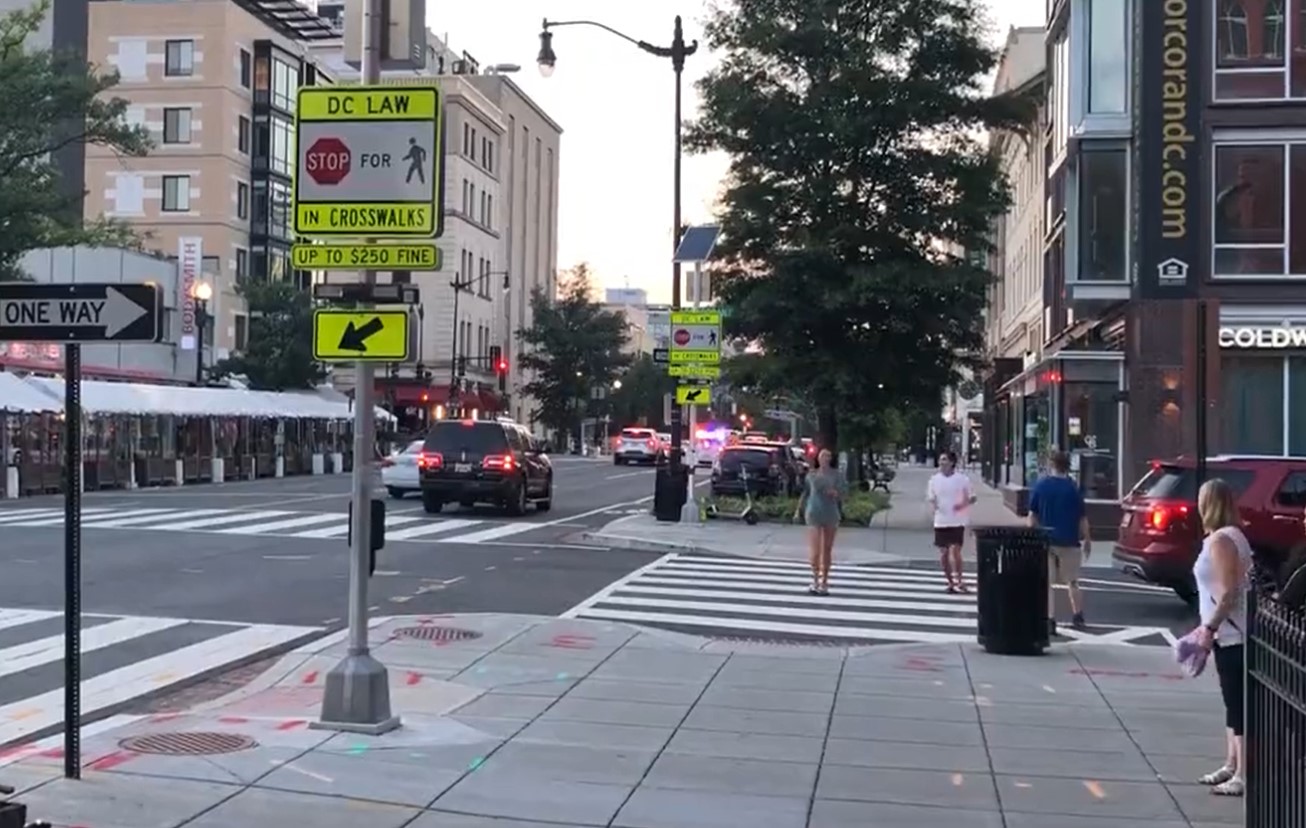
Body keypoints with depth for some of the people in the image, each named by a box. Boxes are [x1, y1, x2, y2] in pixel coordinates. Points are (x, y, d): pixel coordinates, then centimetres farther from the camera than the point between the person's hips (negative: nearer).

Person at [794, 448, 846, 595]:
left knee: (827, 549, 8)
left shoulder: (836, 475, 1)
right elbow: (805, 493, 13)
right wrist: (799, 510, 14)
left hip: (831, 515, 1)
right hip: (814, 515, -1)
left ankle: (824, 583, 16)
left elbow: (845, 493, 0)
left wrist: (836, 493, -21)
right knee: (814, 549, -11)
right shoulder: (811, 475, 3)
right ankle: (815, 580, -4)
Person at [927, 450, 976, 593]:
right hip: (940, 521, 3)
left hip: (957, 521, -3)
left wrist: (963, 504, -13)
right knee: (943, 553, 6)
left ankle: (958, 580, -3)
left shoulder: (962, 479, -2)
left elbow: (972, 498, 6)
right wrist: (932, 503, -10)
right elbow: (931, 497, 13)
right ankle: (951, 581, 19)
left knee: (955, 551, -13)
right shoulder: (934, 479, 6)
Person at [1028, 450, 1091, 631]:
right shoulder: (1073, 488, -7)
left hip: (1045, 541, 1)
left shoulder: (1040, 486, -2)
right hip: (1068, 541, -1)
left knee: (1047, 583, 3)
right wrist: (1087, 540, 8)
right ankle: (1077, 616, 22)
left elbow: (1032, 516, 0)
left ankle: (1050, 620, -3)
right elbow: (1082, 518, -3)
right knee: (1072, 581, 15)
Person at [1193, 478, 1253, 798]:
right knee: (1234, 701, 16)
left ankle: (1243, 775, -3)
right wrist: (1208, 626, 21)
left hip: (1232, 635, -11)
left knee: (1239, 703, -7)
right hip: (1231, 633, 11)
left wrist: (1210, 628, -17)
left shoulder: (1220, 539, -17)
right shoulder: (1230, 535, 14)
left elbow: (1229, 592, -21)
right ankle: (1231, 765, 25)